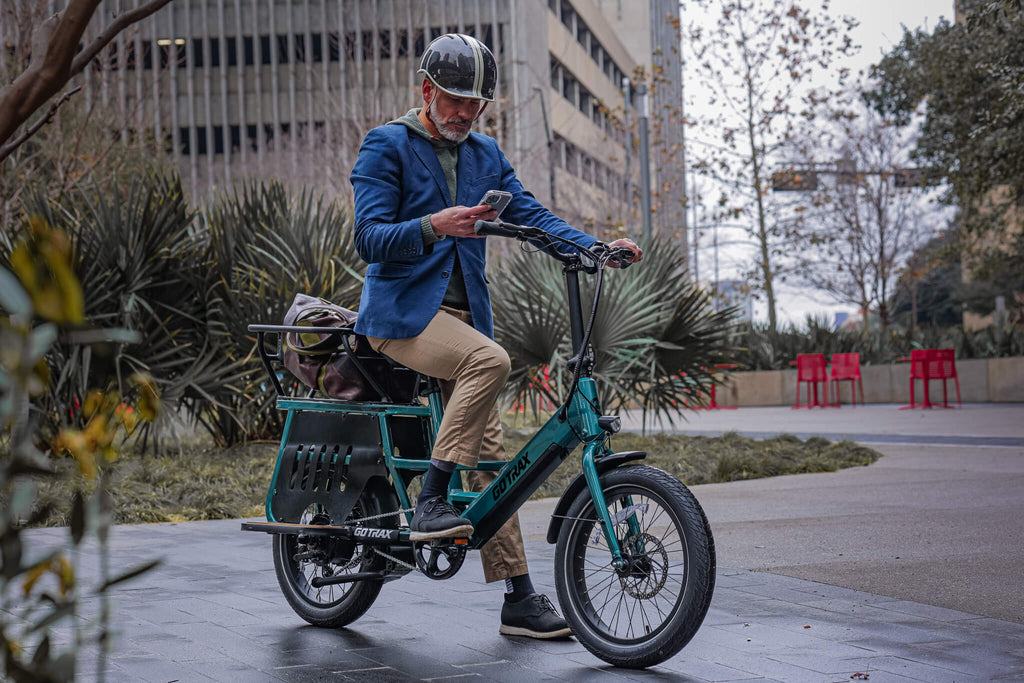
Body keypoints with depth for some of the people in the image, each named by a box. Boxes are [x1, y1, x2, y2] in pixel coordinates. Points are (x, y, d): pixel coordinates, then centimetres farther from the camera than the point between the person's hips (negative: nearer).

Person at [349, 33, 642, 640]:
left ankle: (519, 597, 4)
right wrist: (434, 227, -30)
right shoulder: (387, 146, -2)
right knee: (490, 360, -33)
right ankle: (431, 502, -26)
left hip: (463, 315, 6)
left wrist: (598, 248, -11)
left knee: (491, 454, 2)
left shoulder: (486, 156, 16)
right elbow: (370, 239, -11)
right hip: (402, 310, -6)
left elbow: (532, 215, 5)